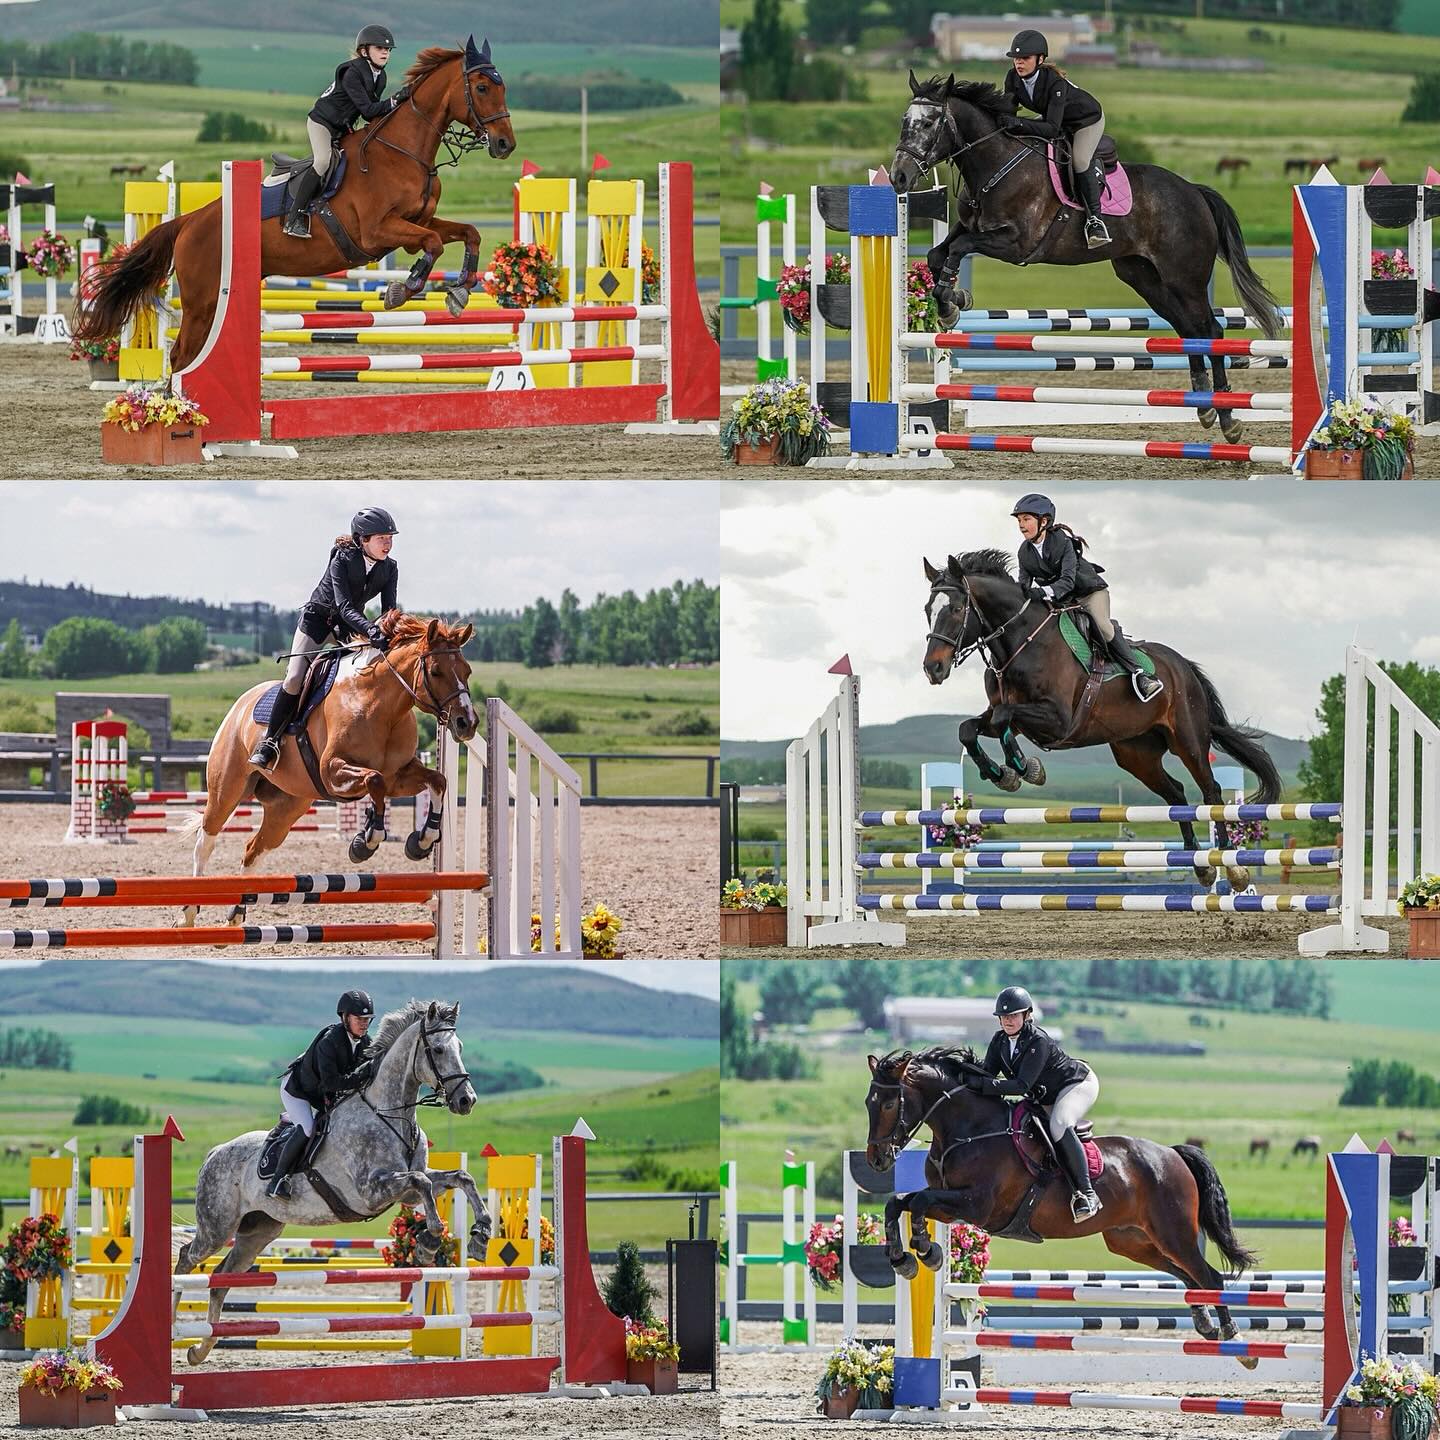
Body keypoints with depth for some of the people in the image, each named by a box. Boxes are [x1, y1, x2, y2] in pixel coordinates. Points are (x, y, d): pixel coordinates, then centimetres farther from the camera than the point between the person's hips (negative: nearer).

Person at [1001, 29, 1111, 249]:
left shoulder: (1055, 82, -39)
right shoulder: (1014, 78, -20)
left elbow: (1052, 128, -44)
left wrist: (1019, 124, -54)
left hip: (1088, 119, -7)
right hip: (1059, 122, 7)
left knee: (1080, 161, -28)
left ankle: (1094, 219, -19)